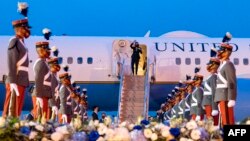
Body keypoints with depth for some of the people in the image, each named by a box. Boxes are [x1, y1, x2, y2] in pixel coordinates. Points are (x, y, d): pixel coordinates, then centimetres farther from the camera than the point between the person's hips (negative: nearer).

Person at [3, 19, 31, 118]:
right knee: (12, 110, -8)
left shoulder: (21, 42, 19)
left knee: (17, 111, 10)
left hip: (21, 82, 9)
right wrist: (13, 82, -22)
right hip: (16, 82, -9)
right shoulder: (14, 42, -9)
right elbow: (11, 64, -17)